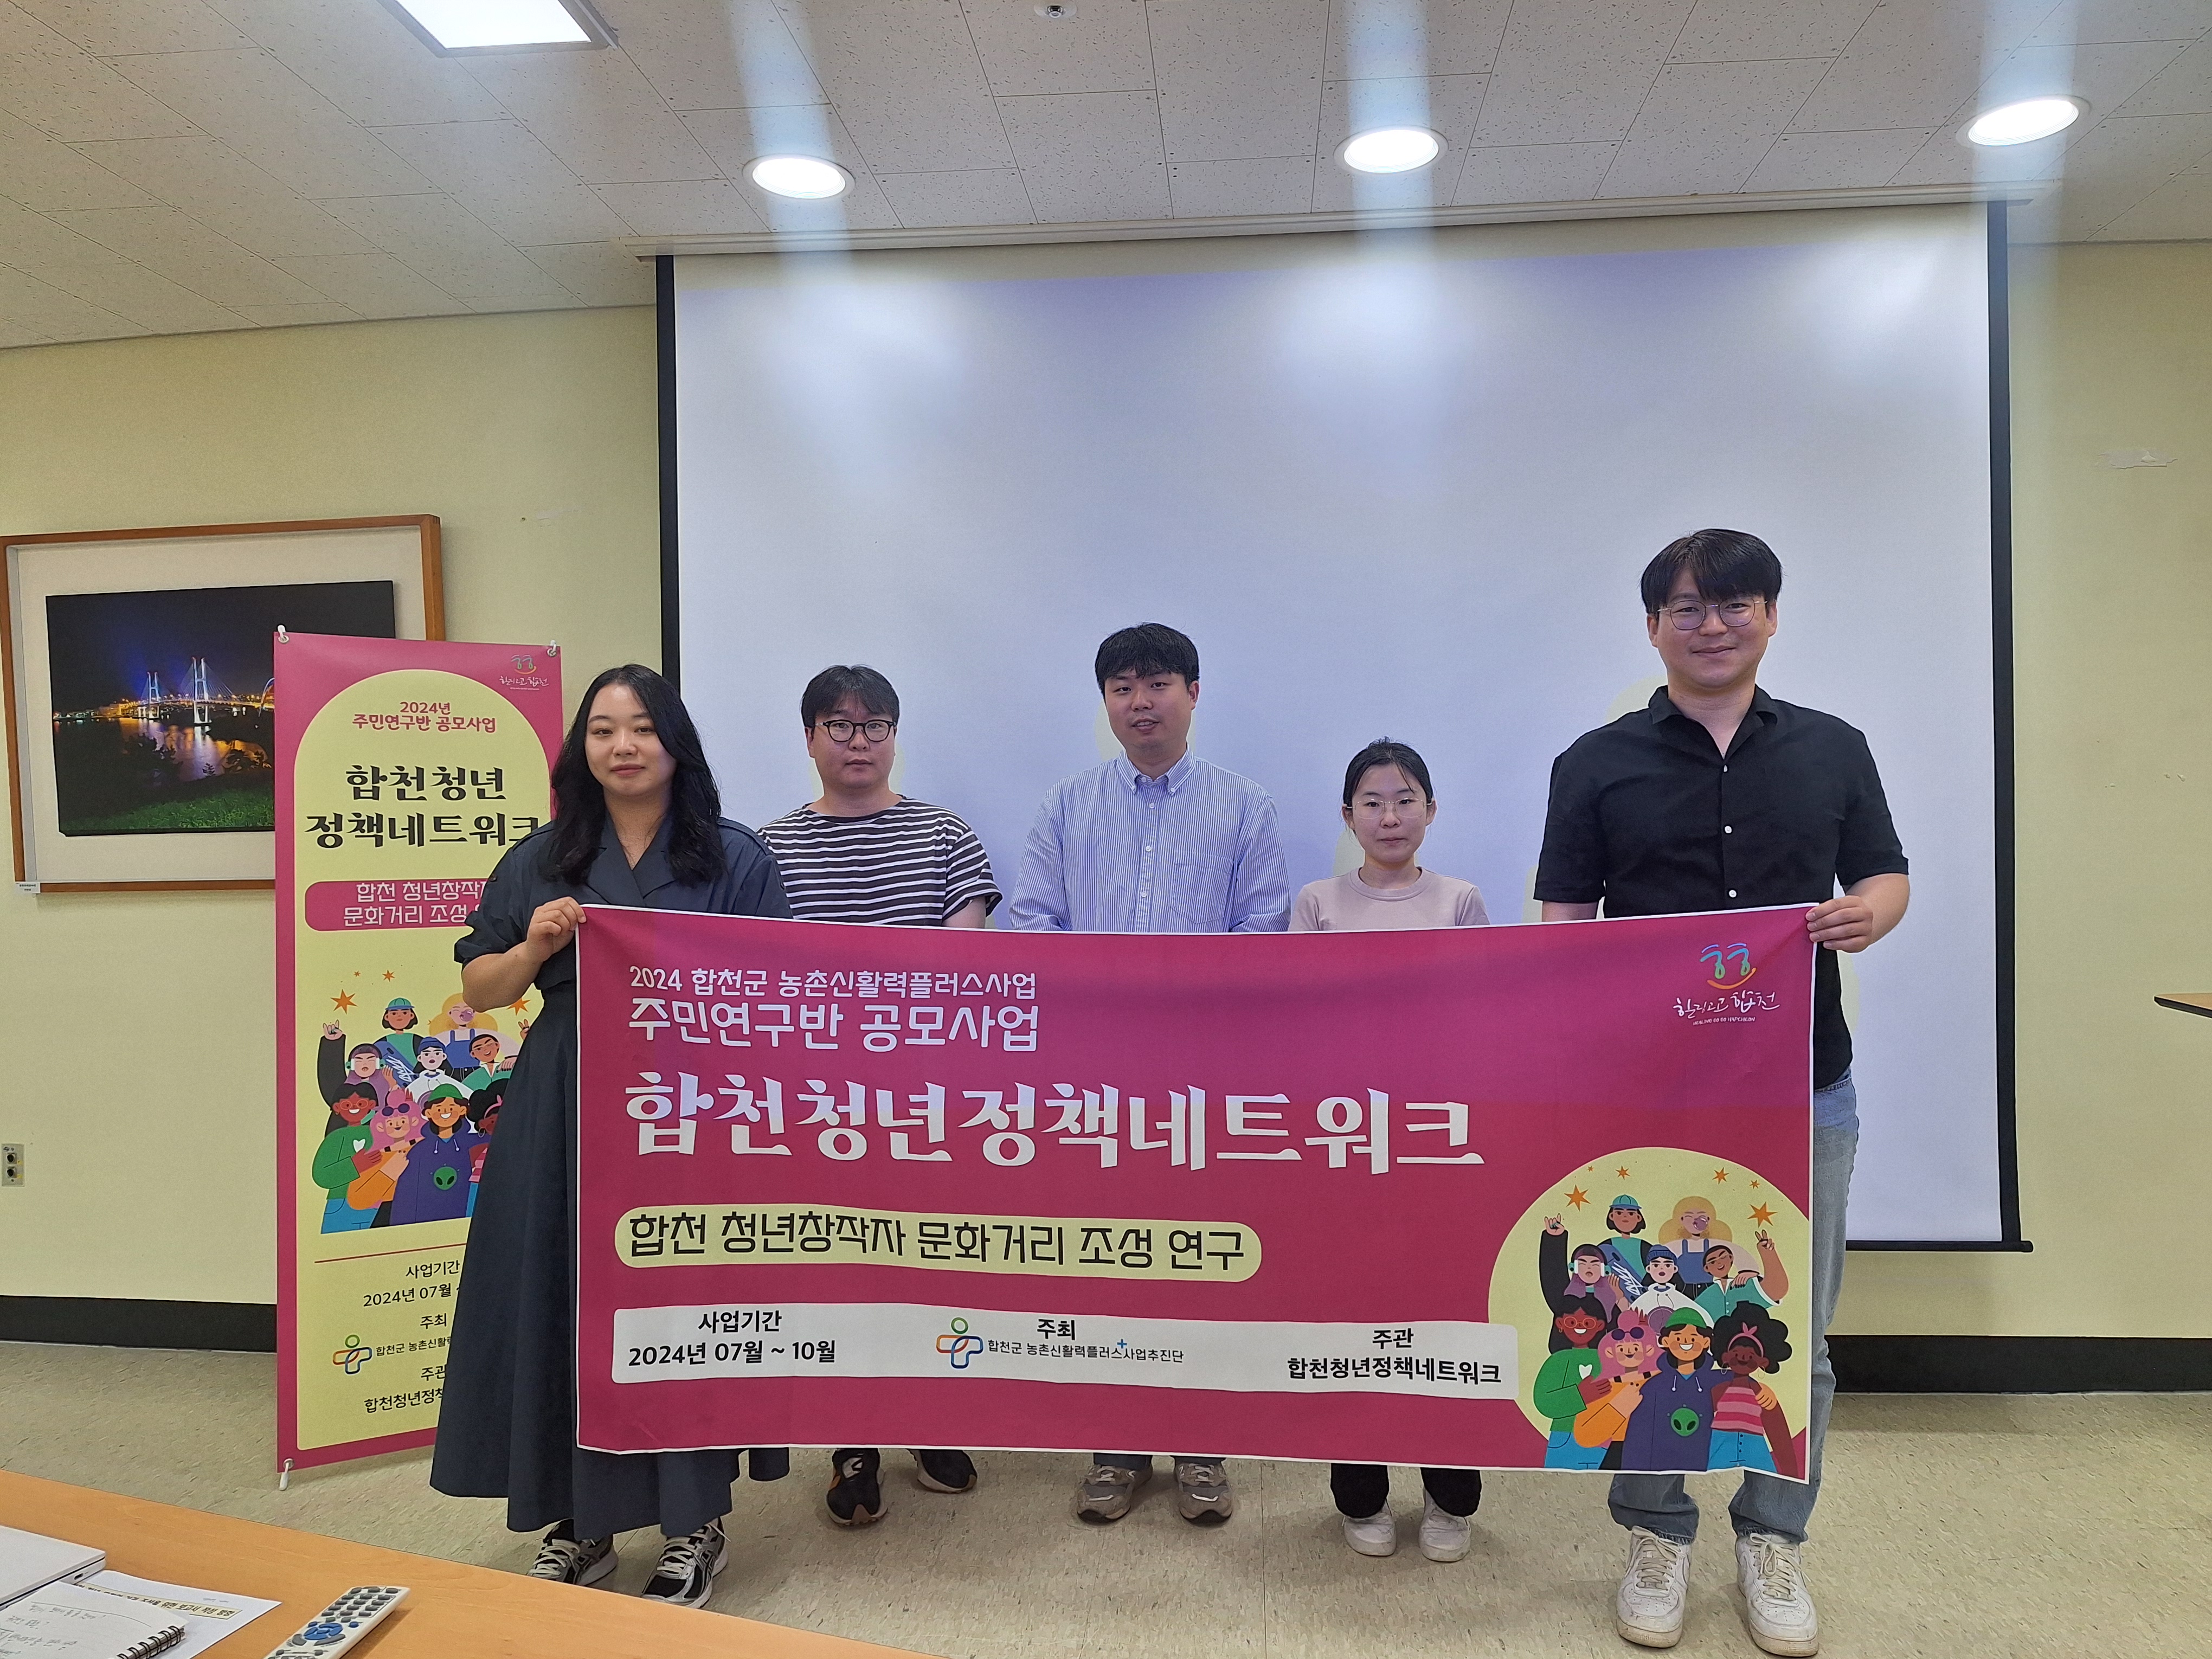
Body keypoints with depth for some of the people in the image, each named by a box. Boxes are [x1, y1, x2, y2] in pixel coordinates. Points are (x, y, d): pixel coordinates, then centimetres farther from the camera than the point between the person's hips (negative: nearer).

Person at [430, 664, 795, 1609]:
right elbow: (479, 990, 11)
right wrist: (536, 946, -8)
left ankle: (696, 1525, 19)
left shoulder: (734, 857, 1)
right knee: (560, 1302, 6)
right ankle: (578, 1521, 25)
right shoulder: (540, 860, 9)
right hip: (562, 1115, 3)